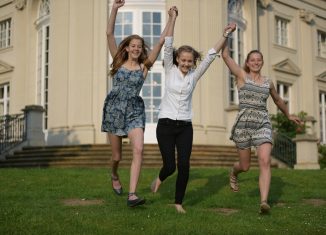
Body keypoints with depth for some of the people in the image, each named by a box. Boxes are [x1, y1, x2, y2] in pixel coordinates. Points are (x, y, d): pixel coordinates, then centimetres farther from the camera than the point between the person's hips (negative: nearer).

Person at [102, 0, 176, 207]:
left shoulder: (144, 66, 2)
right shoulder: (119, 62, 4)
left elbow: (161, 42, -3)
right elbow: (109, 34, -5)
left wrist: (171, 19, -7)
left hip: (135, 111, 0)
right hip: (114, 109, 0)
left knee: (138, 150, -21)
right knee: (117, 155, 9)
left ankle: (132, 195, -22)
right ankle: (114, 175, 44)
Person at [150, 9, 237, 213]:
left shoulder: (194, 75, 5)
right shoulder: (170, 70, 0)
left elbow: (211, 55, 1)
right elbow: (168, 46, -8)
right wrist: (173, 19, -12)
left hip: (185, 127, 2)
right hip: (165, 125, -2)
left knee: (184, 166, -7)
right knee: (170, 166, -4)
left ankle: (179, 202, 11)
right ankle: (160, 178, 33)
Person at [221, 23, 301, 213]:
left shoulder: (268, 82, 12)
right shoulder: (242, 75, 2)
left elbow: (278, 100, 30)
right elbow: (225, 55, -8)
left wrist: (289, 115, 39)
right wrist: (226, 34, -9)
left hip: (263, 124, 2)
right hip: (244, 123, -2)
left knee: (265, 161, -19)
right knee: (245, 166, 9)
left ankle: (264, 201, -23)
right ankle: (233, 173, 47)